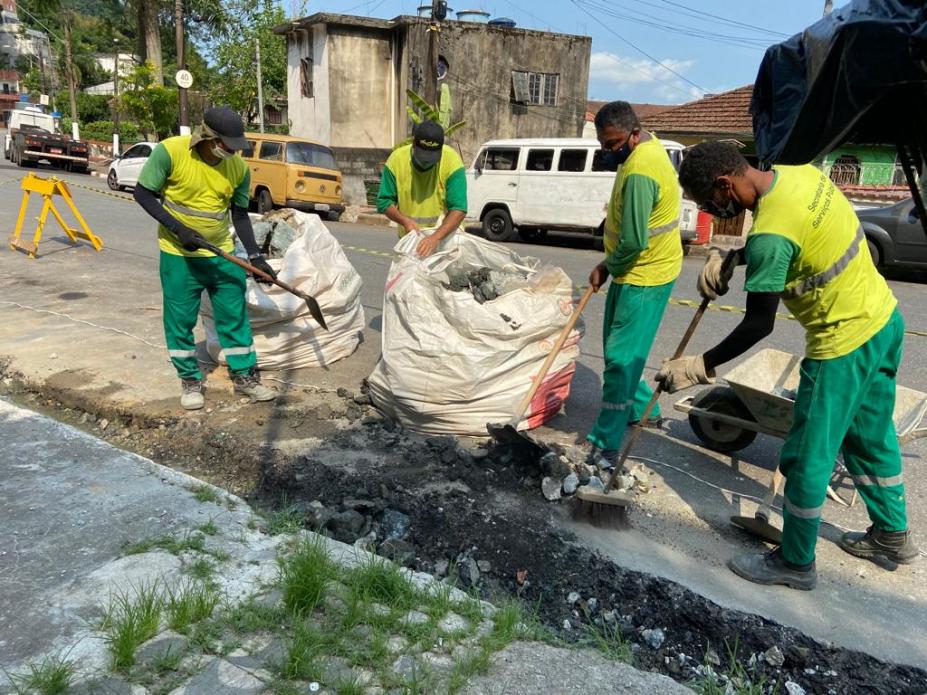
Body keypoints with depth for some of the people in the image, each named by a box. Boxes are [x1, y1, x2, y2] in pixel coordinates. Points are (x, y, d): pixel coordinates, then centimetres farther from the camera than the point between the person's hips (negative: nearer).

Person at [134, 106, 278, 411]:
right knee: (180, 318, 5)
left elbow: (239, 214, 2)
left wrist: (254, 255, -6)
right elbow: (143, 193, -11)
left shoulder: (239, 167, -8)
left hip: (222, 253, 3)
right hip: (179, 254, -3)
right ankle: (190, 380, 22)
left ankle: (244, 375, 21)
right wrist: (177, 228, -22)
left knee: (235, 314, 7)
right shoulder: (170, 151, -18)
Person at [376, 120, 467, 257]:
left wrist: (436, 237, -39)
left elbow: (459, 209, -24)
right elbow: (384, 202, -5)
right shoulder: (396, 159, -12)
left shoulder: (452, 161, -19)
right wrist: (404, 221, -24)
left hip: (447, 234, -2)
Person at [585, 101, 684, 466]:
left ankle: (606, 445, -2)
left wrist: (607, 267, -8)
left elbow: (632, 242, -28)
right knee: (617, 349, 20)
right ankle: (642, 408, 38)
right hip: (631, 271, 11)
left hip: (644, 277, -11)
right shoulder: (649, 145, 9)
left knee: (620, 358, -8)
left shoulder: (639, 173, -26)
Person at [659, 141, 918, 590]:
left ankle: (795, 563, 21)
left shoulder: (771, 233, -28)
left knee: (807, 457, 4)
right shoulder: (801, 173, -2)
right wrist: (729, 260, 3)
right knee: (870, 436, 25)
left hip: (845, 343, -9)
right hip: (884, 319, 10)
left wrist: (699, 367, -14)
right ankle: (892, 534, 43)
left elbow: (758, 325, -22)